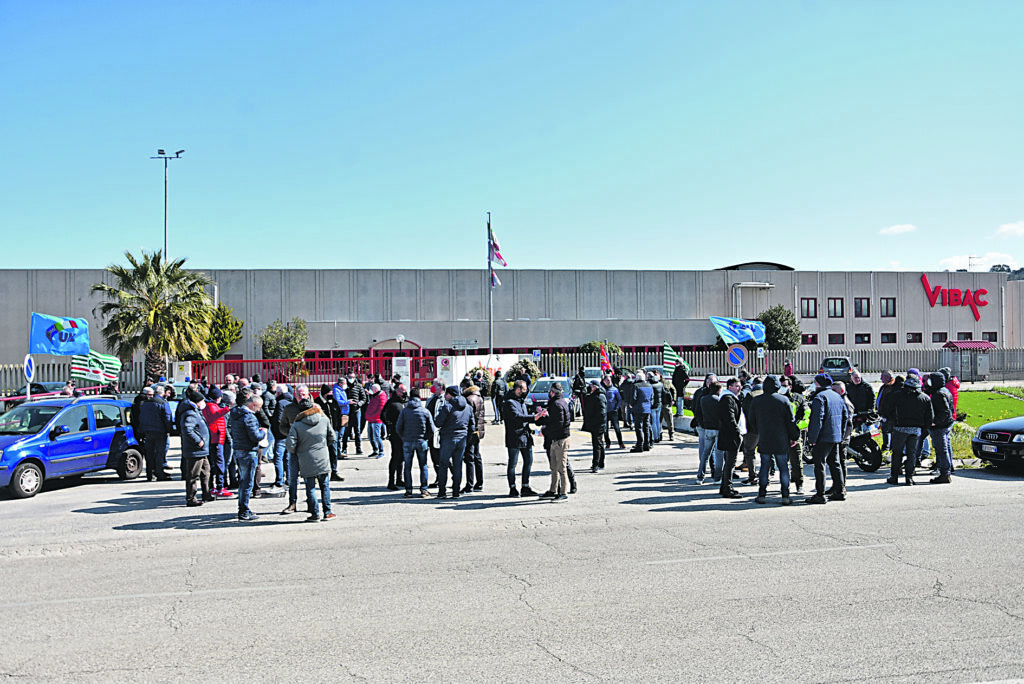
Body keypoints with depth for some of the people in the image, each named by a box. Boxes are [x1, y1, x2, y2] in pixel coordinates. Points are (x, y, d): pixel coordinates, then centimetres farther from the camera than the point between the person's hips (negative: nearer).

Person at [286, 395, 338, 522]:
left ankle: (315, 514, 9)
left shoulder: (296, 425, -8)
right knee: (325, 486, 13)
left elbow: (291, 444, -11)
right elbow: (332, 439, 6)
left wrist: (293, 452, 9)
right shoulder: (324, 420, -1)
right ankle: (327, 513, 15)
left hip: (306, 462, -2)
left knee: (311, 488, 7)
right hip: (323, 459, 2)